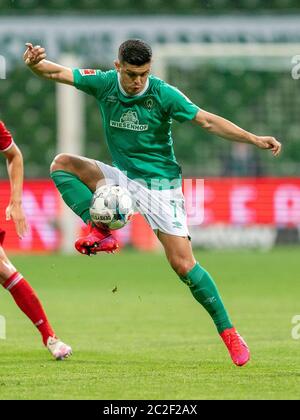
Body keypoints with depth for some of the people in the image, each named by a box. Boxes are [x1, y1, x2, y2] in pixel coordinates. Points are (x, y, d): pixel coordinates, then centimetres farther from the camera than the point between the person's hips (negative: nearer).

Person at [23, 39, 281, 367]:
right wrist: (34, 63, -30)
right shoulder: (105, 84, -8)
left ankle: (227, 332, -4)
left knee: (183, 264, -13)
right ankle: (100, 232, -19)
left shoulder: (163, 94, -18)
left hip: (160, 183, -4)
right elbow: (57, 72, -8)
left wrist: (254, 139, -26)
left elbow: (207, 121, -18)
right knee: (62, 164, -13)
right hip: (122, 176, 4)